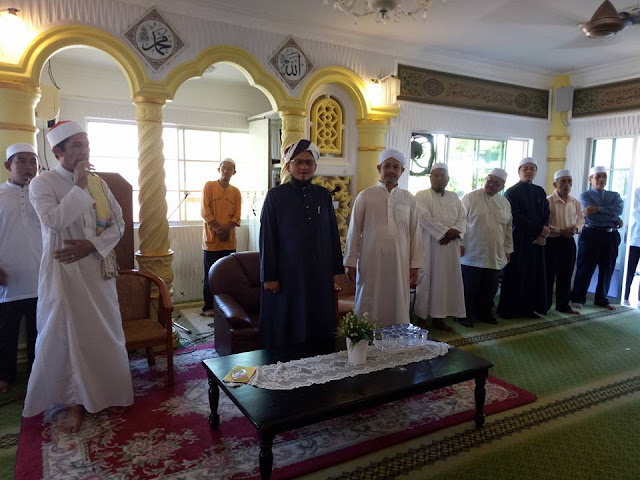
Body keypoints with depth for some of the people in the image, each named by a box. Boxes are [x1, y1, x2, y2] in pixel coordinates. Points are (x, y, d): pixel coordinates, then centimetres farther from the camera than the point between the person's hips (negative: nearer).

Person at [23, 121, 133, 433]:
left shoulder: (98, 182, 7)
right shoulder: (42, 183, -4)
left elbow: (119, 222, 4)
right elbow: (54, 220, -21)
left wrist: (93, 244, -11)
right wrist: (79, 187, -16)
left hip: (98, 269, 4)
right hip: (65, 271, -4)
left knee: (104, 332, 10)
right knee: (68, 335, 3)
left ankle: (105, 392, 28)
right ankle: (74, 402, 18)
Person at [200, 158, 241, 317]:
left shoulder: (236, 192, 11)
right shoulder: (209, 186, 2)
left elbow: (236, 216, 5)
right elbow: (205, 211, -6)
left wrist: (226, 230, -12)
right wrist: (218, 229, -12)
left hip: (229, 240, 3)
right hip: (212, 239, -3)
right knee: (211, 274, 2)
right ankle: (208, 307, 10)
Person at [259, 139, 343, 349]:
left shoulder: (324, 195, 6)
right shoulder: (275, 195, -4)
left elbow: (333, 234, 10)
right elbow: (267, 238, -5)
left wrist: (336, 270, 6)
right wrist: (269, 276, -8)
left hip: (319, 275, 3)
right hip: (286, 274, -3)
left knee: (319, 327, 10)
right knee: (286, 330, 6)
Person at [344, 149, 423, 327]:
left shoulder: (409, 199, 7)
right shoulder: (365, 196, 1)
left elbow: (414, 233, 8)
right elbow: (354, 231, 2)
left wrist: (415, 265, 5)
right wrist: (350, 262, 0)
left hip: (399, 263, 2)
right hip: (371, 262, -2)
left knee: (398, 307, 8)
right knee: (369, 307, 6)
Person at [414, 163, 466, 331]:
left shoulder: (454, 197, 16)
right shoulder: (421, 196, -1)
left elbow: (463, 218, 8)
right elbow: (425, 218, -14)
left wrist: (455, 232, -12)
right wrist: (446, 231, -16)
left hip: (451, 246, 5)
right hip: (429, 246, -5)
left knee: (446, 280, 5)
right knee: (428, 280, -3)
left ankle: (439, 316, 12)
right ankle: (421, 318, 4)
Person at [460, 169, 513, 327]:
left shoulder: (505, 203, 12)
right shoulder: (471, 197, -3)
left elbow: (508, 229, 17)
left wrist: (508, 249, 15)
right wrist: (460, 243, -10)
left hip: (495, 256, 5)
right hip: (472, 255, -5)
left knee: (490, 289, 12)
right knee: (470, 289, 2)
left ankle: (484, 313, 28)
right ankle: (467, 315, 15)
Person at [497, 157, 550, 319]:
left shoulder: (540, 192, 13)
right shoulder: (511, 192, -3)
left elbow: (546, 215, 8)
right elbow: (516, 217, -10)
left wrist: (541, 234, -8)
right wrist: (539, 230, -11)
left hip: (537, 240, 5)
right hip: (518, 239, -5)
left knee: (533, 274, 6)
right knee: (515, 275, -1)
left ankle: (528, 307, 16)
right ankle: (509, 309, 7)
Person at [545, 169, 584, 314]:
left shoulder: (575, 202, 9)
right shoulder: (548, 201, -11)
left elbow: (581, 219, 15)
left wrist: (575, 228, -7)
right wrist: (560, 231, -20)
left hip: (569, 242, 6)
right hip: (552, 242, -6)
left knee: (566, 275, 12)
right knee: (548, 275, 1)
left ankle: (563, 305, 24)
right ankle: (544, 305, 12)